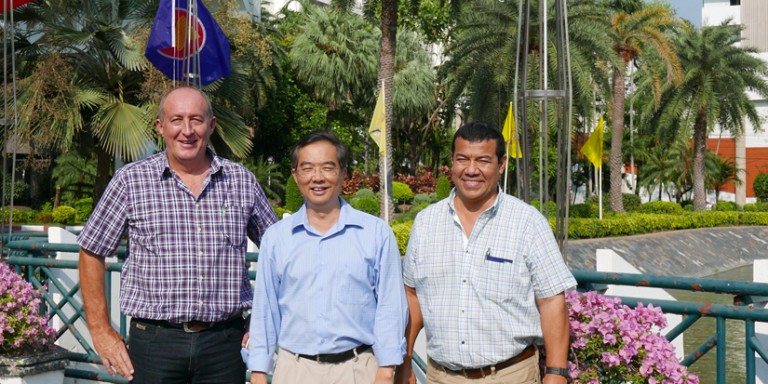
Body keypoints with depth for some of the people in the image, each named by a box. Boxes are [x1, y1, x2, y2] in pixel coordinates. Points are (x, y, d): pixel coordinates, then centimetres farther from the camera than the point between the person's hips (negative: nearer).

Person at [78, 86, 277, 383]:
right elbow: (91, 253, 6)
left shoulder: (242, 181, 6)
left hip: (225, 342, 2)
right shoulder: (131, 180, 1)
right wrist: (101, 331, 2)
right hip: (154, 341, -1)